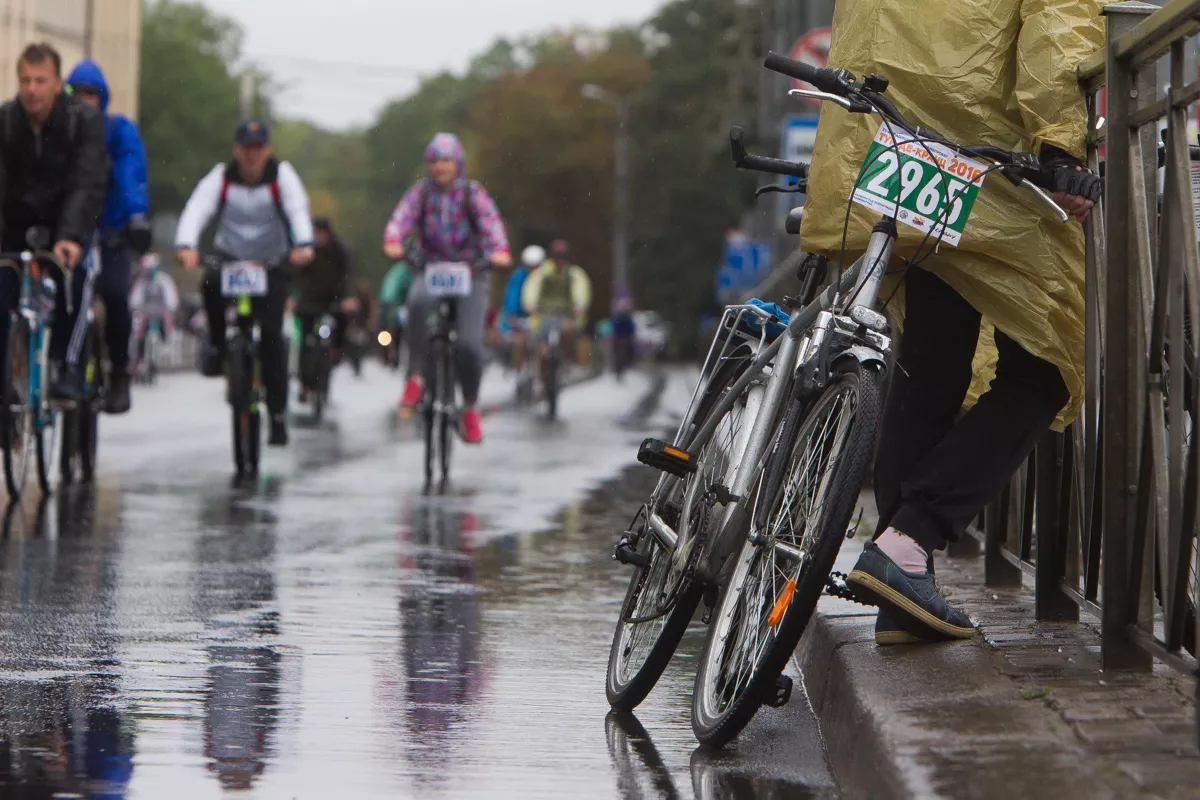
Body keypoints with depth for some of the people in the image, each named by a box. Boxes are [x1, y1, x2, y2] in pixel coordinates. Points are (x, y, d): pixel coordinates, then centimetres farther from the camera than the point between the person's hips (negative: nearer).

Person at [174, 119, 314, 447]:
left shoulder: (281, 175, -10)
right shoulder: (221, 177, -10)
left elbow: (298, 209, -26)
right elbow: (197, 208, -24)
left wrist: (303, 245, -47)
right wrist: (186, 246, -45)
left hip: (272, 264, -1)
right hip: (230, 258, 1)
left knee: (271, 334, -12)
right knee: (212, 284, -34)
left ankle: (278, 413, -3)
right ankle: (217, 345, -7)